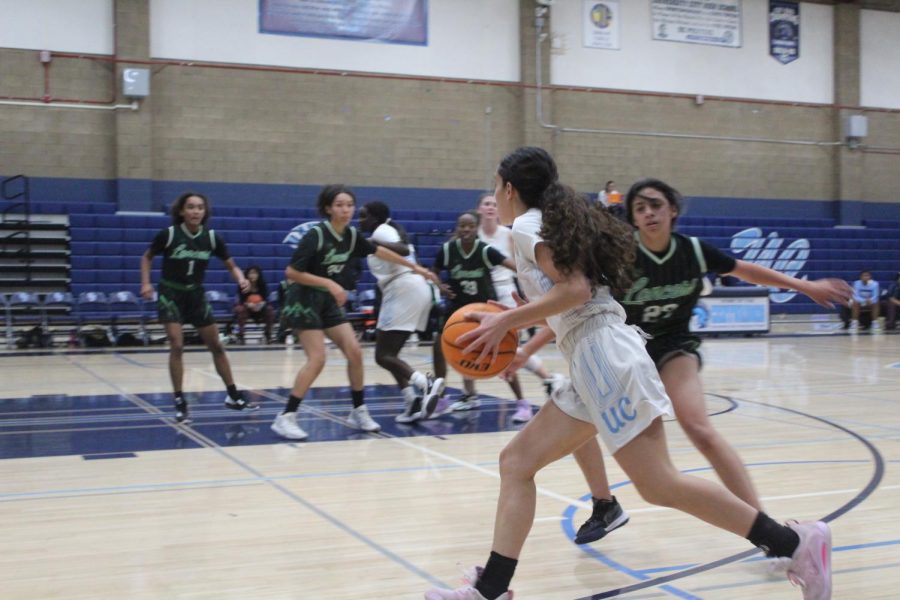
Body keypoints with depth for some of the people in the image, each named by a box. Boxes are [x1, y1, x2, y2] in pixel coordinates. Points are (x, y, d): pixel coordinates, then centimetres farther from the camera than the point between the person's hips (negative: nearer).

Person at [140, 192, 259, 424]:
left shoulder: (212, 238, -8)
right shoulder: (168, 234, -15)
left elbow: (231, 266, 1)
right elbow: (147, 257, 2)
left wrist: (241, 279, -19)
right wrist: (146, 283, -11)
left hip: (196, 295, 4)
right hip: (170, 295, -3)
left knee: (217, 346, 9)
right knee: (177, 347, -14)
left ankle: (233, 395, 22)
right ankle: (180, 403, -2)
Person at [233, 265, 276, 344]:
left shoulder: (263, 286, -14)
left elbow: (265, 300, -15)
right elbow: (241, 300, -23)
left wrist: (261, 304, -40)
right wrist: (248, 305, -45)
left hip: (260, 308, 2)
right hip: (246, 307, -2)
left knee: (270, 309, -25)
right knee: (240, 309, -35)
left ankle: (268, 334, -11)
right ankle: (240, 335, -27)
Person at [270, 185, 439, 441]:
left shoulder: (352, 235, -1)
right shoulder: (315, 235, -21)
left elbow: (379, 251, 15)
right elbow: (291, 272, -21)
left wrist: (416, 268, 18)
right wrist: (329, 283, -26)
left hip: (328, 301, 7)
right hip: (304, 300, -7)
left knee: (354, 352, 1)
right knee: (317, 358, -16)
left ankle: (359, 412, 15)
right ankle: (285, 418, -10)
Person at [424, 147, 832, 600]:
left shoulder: (527, 225, -2)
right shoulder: (555, 222, 24)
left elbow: (575, 291, -15)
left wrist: (506, 321, -8)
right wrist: (508, 327, 23)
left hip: (604, 357, -10)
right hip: (594, 363, 10)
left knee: (659, 485, -10)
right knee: (516, 461, 8)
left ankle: (795, 543, -3)